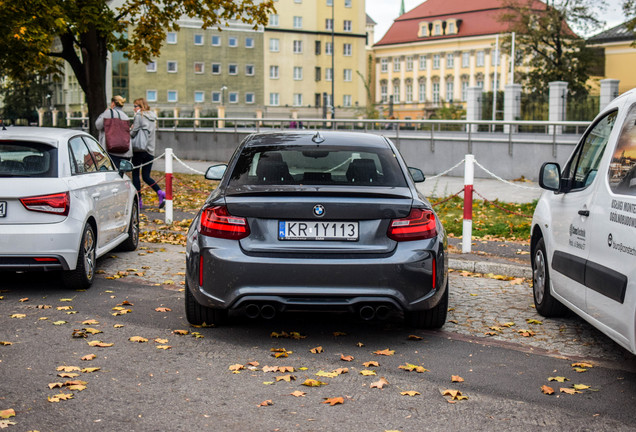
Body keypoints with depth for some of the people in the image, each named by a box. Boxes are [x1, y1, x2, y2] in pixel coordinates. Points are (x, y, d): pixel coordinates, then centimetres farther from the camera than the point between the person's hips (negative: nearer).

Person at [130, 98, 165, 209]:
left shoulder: (139, 116, -7)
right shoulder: (153, 117, 14)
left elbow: (133, 132, -9)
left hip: (139, 150, -6)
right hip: (150, 150, 6)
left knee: (135, 174, 4)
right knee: (146, 176, 8)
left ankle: (138, 200, 3)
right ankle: (161, 193, -13)